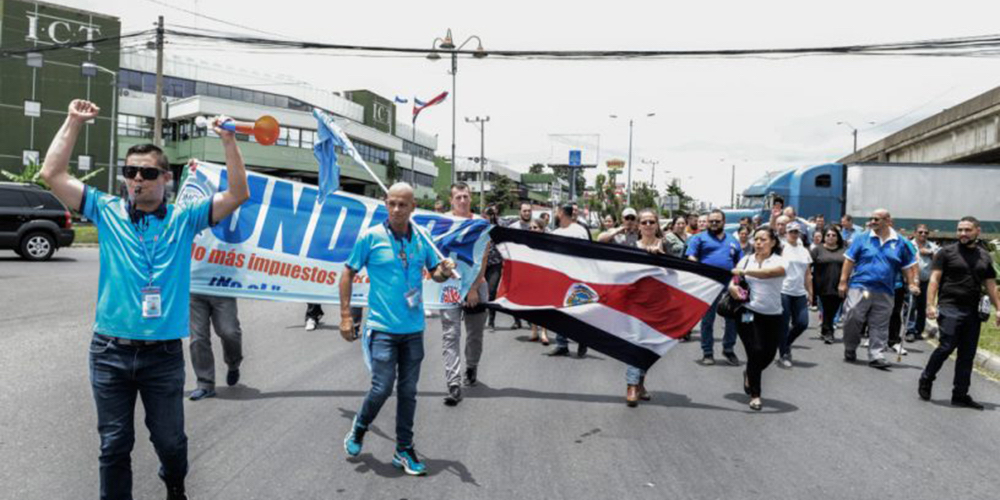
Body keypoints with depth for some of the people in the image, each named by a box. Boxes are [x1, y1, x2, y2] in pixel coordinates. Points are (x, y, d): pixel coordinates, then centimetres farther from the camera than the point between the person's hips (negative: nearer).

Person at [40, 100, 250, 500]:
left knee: (170, 440, 12)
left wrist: (228, 141, -13)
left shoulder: (184, 219, 1)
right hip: (110, 351, 1)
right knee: (114, 444, 10)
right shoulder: (107, 212, 4)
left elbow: (238, 194, -7)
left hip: (164, 354, 0)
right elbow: (53, 174, -1)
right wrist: (73, 122, -2)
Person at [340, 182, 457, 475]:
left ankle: (404, 451, 23)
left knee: (408, 392, 9)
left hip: (413, 329, 4)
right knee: (382, 388, -6)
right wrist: (345, 316, -4)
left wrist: (445, 271, -10)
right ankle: (359, 428, 24)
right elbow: (348, 274, 0)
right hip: (382, 327, -3)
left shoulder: (422, 238, 3)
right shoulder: (371, 237, -6)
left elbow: (435, 273, 14)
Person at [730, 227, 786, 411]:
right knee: (756, 352, -11)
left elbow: (769, 273, -27)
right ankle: (754, 395, 6)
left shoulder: (779, 261, -4)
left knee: (768, 355, 6)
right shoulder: (746, 260, 5)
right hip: (749, 313, 0)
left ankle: (749, 374, 40)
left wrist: (745, 272, -35)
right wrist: (733, 287, -15)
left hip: (772, 316, 1)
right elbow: (733, 281, 8)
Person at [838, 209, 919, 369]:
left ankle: (875, 356, 10)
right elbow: (849, 260, 2)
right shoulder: (862, 239, 2)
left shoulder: (900, 243, 6)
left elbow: (909, 266, 13)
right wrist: (843, 282, -3)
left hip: (884, 292, 1)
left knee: (880, 326, 4)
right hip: (859, 287, -1)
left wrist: (912, 284, 4)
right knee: (852, 319, -3)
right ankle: (849, 350, 16)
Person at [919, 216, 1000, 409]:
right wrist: (930, 304, -14)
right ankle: (926, 380, 9)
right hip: (950, 308, -5)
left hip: (973, 312, 5)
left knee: (967, 355, 6)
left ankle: (960, 395, 12)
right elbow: (934, 279, -4)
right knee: (947, 347, -12)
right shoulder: (947, 252, 0)